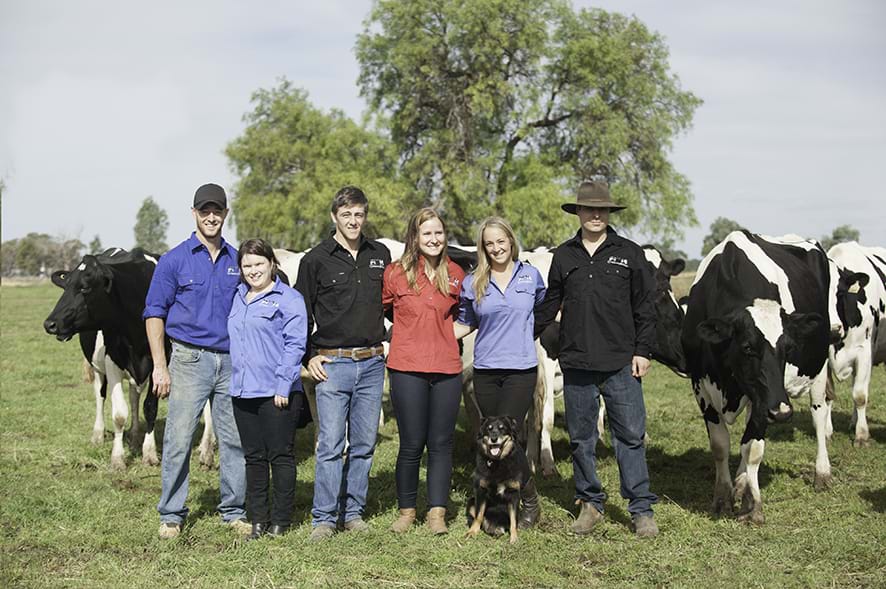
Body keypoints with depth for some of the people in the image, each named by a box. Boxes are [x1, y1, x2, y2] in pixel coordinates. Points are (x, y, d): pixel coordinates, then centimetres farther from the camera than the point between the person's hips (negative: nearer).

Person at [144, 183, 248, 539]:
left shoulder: (237, 261, 11)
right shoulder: (174, 260, 1)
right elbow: (154, 313, 0)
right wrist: (160, 366, -7)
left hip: (231, 362, 3)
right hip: (189, 359, -3)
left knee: (235, 439, 6)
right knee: (178, 440, -3)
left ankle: (234, 511, 18)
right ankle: (171, 515, 8)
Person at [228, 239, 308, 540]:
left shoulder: (288, 299, -5)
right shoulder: (238, 298, 16)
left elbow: (294, 345, -10)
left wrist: (283, 385, -16)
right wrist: (235, 379, 16)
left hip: (276, 392, -7)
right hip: (243, 391, 7)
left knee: (280, 455, 1)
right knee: (253, 457, 10)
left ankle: (281, 521, 8)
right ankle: (258, 519, 17)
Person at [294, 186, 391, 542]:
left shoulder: (380, 255, 9)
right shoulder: (316, 260, -1)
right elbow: (300, 312, 3)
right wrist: (309, 357, -3)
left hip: (372, 363, 4)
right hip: (332, 363, -4)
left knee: (364, 445, 8)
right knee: (330, 445, -6)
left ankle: (353, 512, 17)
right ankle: (324, 518, 1)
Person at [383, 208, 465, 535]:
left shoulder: (455, 274, 7)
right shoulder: (396, 273, -2)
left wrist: (446, 334, 12)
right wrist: (404, 331, 5)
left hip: (447, 369, 3)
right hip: (407, 369, -3)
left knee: (441, 443, 5)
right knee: (411, 444, 2)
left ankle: (437, 513, 12)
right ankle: (406, 511, 16)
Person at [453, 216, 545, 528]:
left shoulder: (531, 276, 4)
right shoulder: (472, 283, 5)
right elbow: (465, 323, 13)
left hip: (521, 370, -3)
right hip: (486, 371, 3)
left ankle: (529, 500, 6)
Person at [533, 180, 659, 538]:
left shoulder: (629, 253, 3)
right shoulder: (564, 256, 8)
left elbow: (644, 307, 4)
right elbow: (548, 305, 18)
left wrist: (642, 351, -2)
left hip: (620, 363, -2)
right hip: (576, 363, 2)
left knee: (631, 435, -1)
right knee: (581, 437, 9)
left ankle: (641, 510, 6)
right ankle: (590, 504, 22)